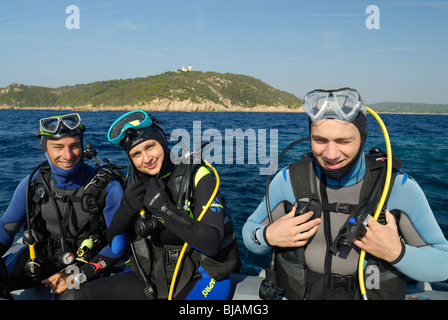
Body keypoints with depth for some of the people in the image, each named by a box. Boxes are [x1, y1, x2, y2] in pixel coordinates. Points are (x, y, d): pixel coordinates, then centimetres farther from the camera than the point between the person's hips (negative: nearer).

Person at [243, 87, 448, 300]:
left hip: (373, 293, 0)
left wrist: (396, 252, -27)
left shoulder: (399, 186, -17)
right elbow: (250, 233, -2)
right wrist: (268, 236, -23)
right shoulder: (289, 180, -14)